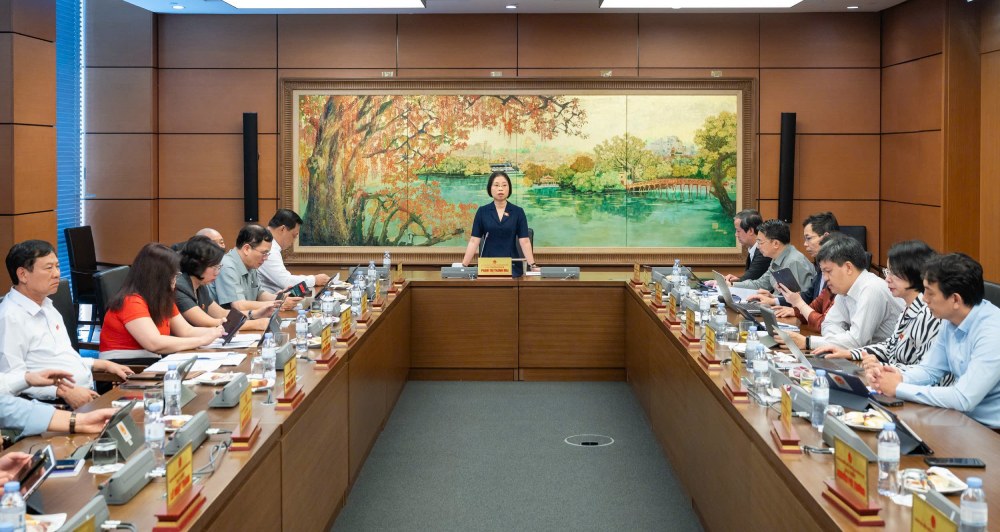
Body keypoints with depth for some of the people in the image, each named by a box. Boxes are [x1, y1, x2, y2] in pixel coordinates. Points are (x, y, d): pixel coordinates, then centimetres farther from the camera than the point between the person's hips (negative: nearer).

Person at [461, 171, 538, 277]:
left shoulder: (518, 212, 1)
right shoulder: (482, 211, 2)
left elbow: (524, 241, -5)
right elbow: (474, 241, -2)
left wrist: (532, 265, -17)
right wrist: (463, 265, -11)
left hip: (512, 266, 0)